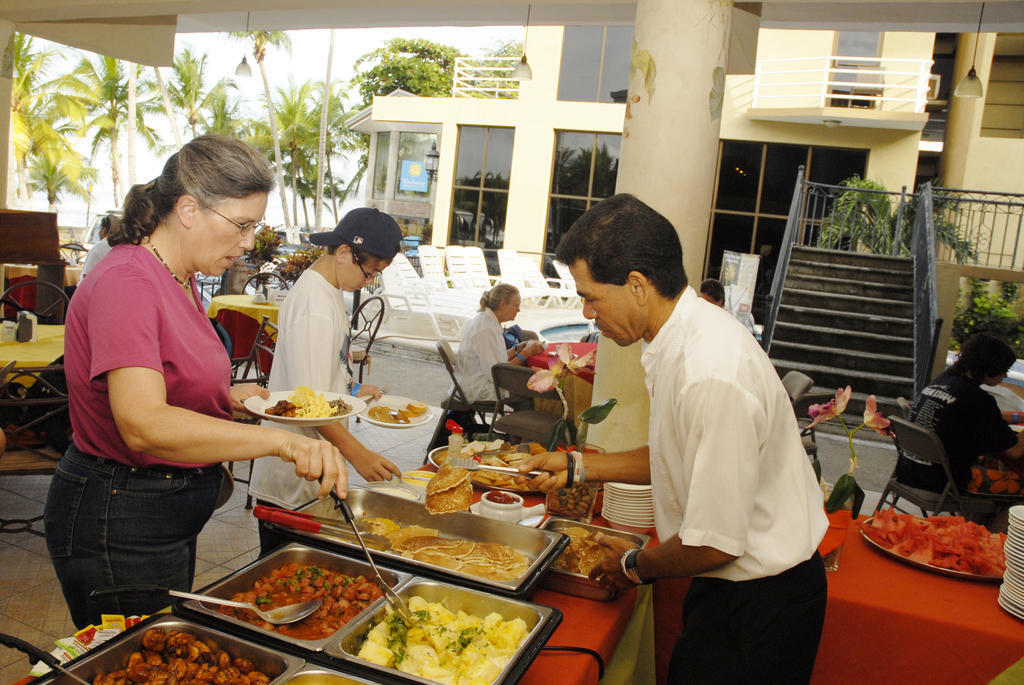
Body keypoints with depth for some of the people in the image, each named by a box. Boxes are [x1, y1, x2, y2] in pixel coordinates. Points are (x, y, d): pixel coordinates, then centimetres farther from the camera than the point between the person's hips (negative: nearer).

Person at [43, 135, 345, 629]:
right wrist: (281, 441, -42)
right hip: (119, 525, -10)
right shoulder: (126, 282, -23)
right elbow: (144, 426, -35)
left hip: (168, 516, 10)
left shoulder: (177, 281, 8)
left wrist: (229, 397, 3)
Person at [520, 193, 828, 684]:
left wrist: (635, 566, -7)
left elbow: (715, 543, -26)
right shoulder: (685, 338, -1)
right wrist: (576, 467, 9)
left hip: (762, 604, -8)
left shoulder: (715, 377, -32)